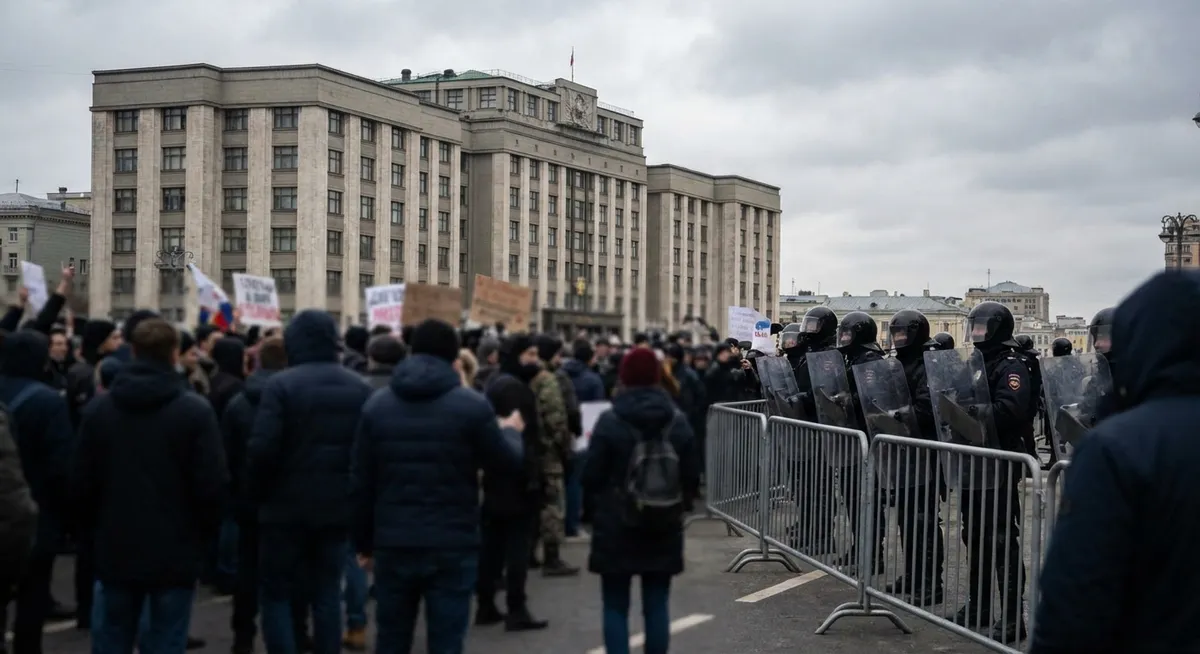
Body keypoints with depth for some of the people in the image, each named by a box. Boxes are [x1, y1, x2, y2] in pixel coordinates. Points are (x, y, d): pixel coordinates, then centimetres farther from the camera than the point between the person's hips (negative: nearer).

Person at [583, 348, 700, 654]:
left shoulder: (610, 421, -11)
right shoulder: (678, 421, 0)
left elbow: (591, 477, -9)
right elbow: (692, 478, 3)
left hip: (616, 527, -3)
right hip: (664, 529, 3)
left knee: (616, 607, 5)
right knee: (657, 606, 10)